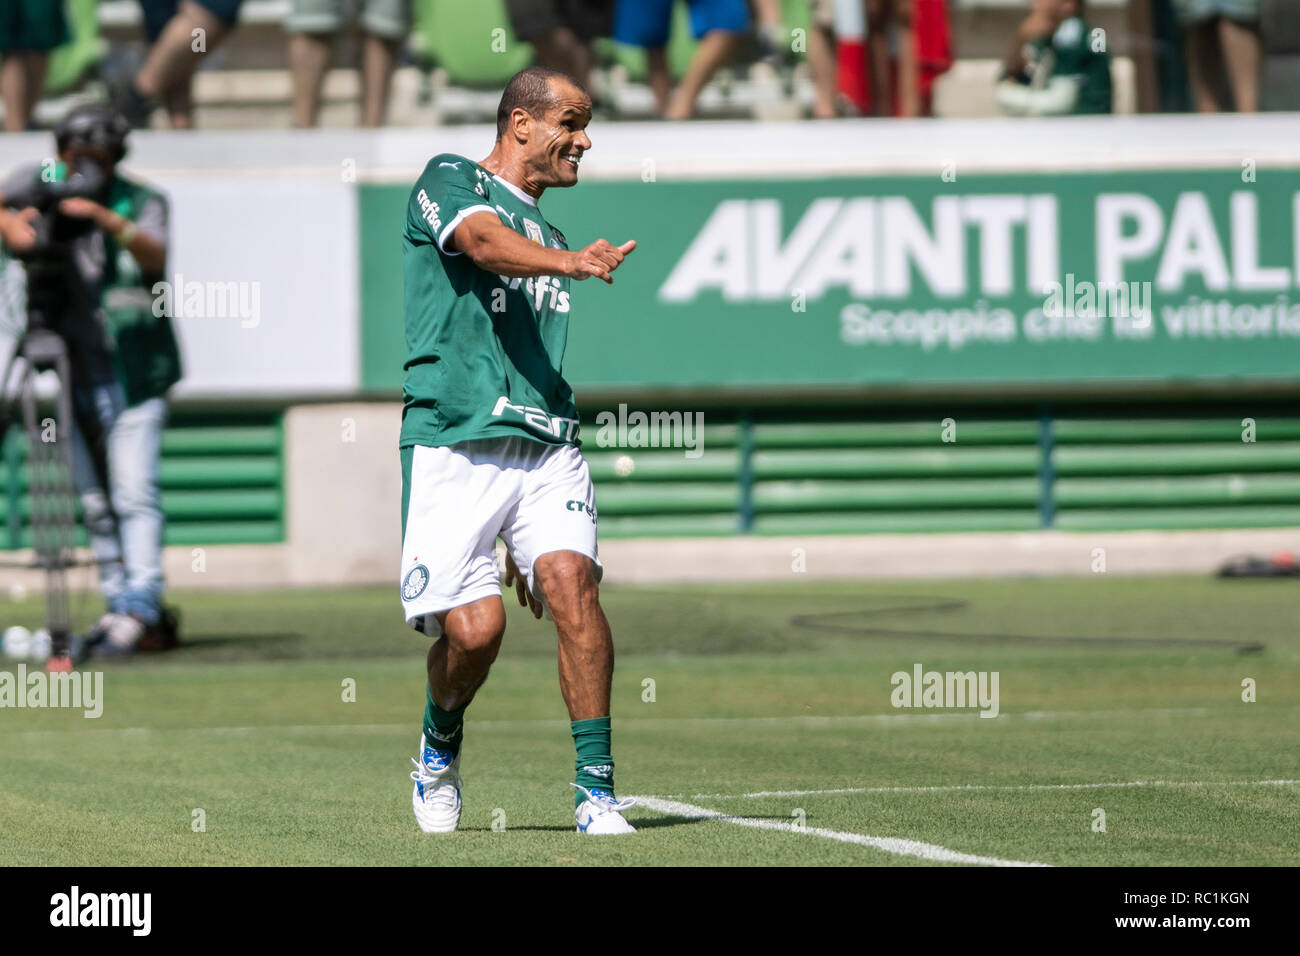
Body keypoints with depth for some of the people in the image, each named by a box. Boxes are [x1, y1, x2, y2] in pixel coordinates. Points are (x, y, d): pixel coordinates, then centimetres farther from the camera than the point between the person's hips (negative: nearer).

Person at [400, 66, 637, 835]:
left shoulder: (548, 237, 25)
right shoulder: (451, 181, 6)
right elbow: (485, 242, -18)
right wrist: (571, 265, -40)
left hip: (545, 447, 5)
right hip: (452, 446, -5)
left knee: (571, 579, -20)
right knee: (475, 627, -12)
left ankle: (597, 787, -17)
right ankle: (441, 744, 21)